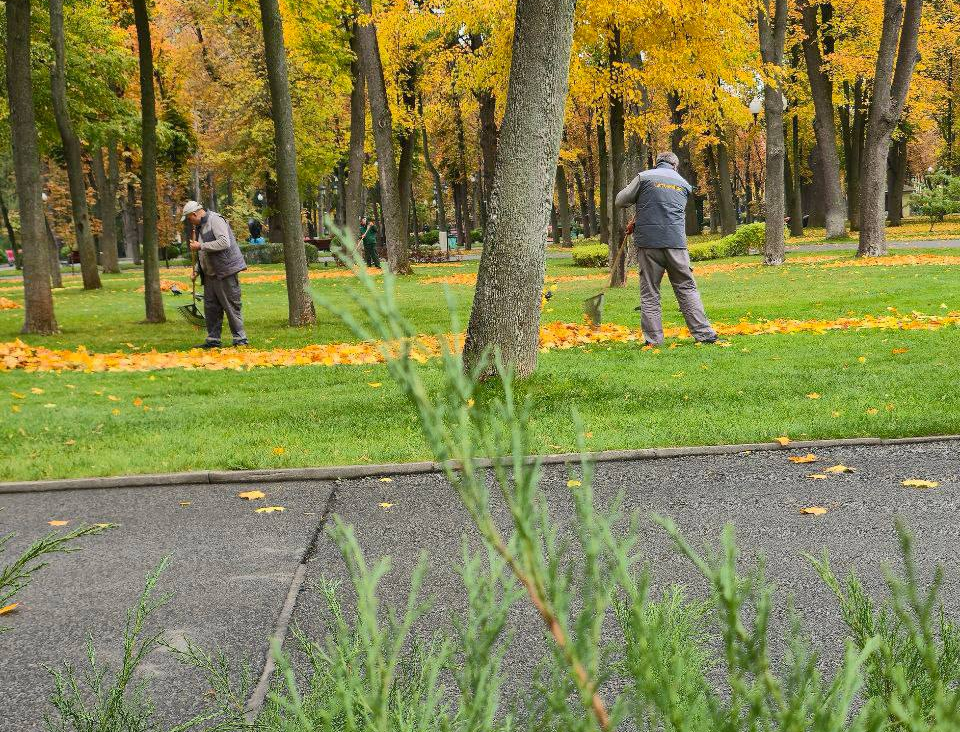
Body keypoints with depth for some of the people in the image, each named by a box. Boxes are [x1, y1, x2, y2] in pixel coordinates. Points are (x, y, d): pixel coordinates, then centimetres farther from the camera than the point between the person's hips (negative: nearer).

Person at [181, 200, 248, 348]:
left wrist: (200, 246, -19)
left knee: (232, 306, -4)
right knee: (211, 307, 10)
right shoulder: (199, 226, 18)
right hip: (210, 274, 9)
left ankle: (240, 339, 2)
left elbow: (224, 243, -25)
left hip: (225, 271, -9)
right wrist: (197, 269, 17)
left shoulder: (215, 220, -12)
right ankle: (213, 340, 18)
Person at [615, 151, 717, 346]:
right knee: (686, 288, 8)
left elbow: (621, 201, 7)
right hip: (676, 242, 2)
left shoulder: (644, 177, 5)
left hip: (648, 242, -2)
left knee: (649, 292, 4)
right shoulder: (684, 184, 17)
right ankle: (703, 333, 6)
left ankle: (653, 338, 2)